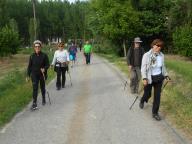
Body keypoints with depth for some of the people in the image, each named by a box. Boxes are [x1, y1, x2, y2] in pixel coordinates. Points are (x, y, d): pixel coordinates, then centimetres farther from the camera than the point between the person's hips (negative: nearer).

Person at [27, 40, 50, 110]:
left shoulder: (44, 55, -8)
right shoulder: (32, 56, -3)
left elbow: (47, 64, -5)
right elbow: (29, 66, 2)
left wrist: (44, 69, -26)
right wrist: (28, 75, 1)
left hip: (42, 74, 0)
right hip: (34, 74, 0)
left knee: (42, 87, 16)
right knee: (35, 88, -8)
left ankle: (43, 99, 40)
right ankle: (34, 103, -7)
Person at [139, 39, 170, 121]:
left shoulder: (161, 55, -2)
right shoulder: (147, 55, -16)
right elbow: (143, 68, -15)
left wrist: (166, 75, 11)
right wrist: (144, 78, -24)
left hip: (159, 78, 4)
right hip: (149, 78, -3)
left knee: (157, 96, 6)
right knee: (147, 94, 14)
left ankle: (155, 113, 19)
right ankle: (142, 101, 50)